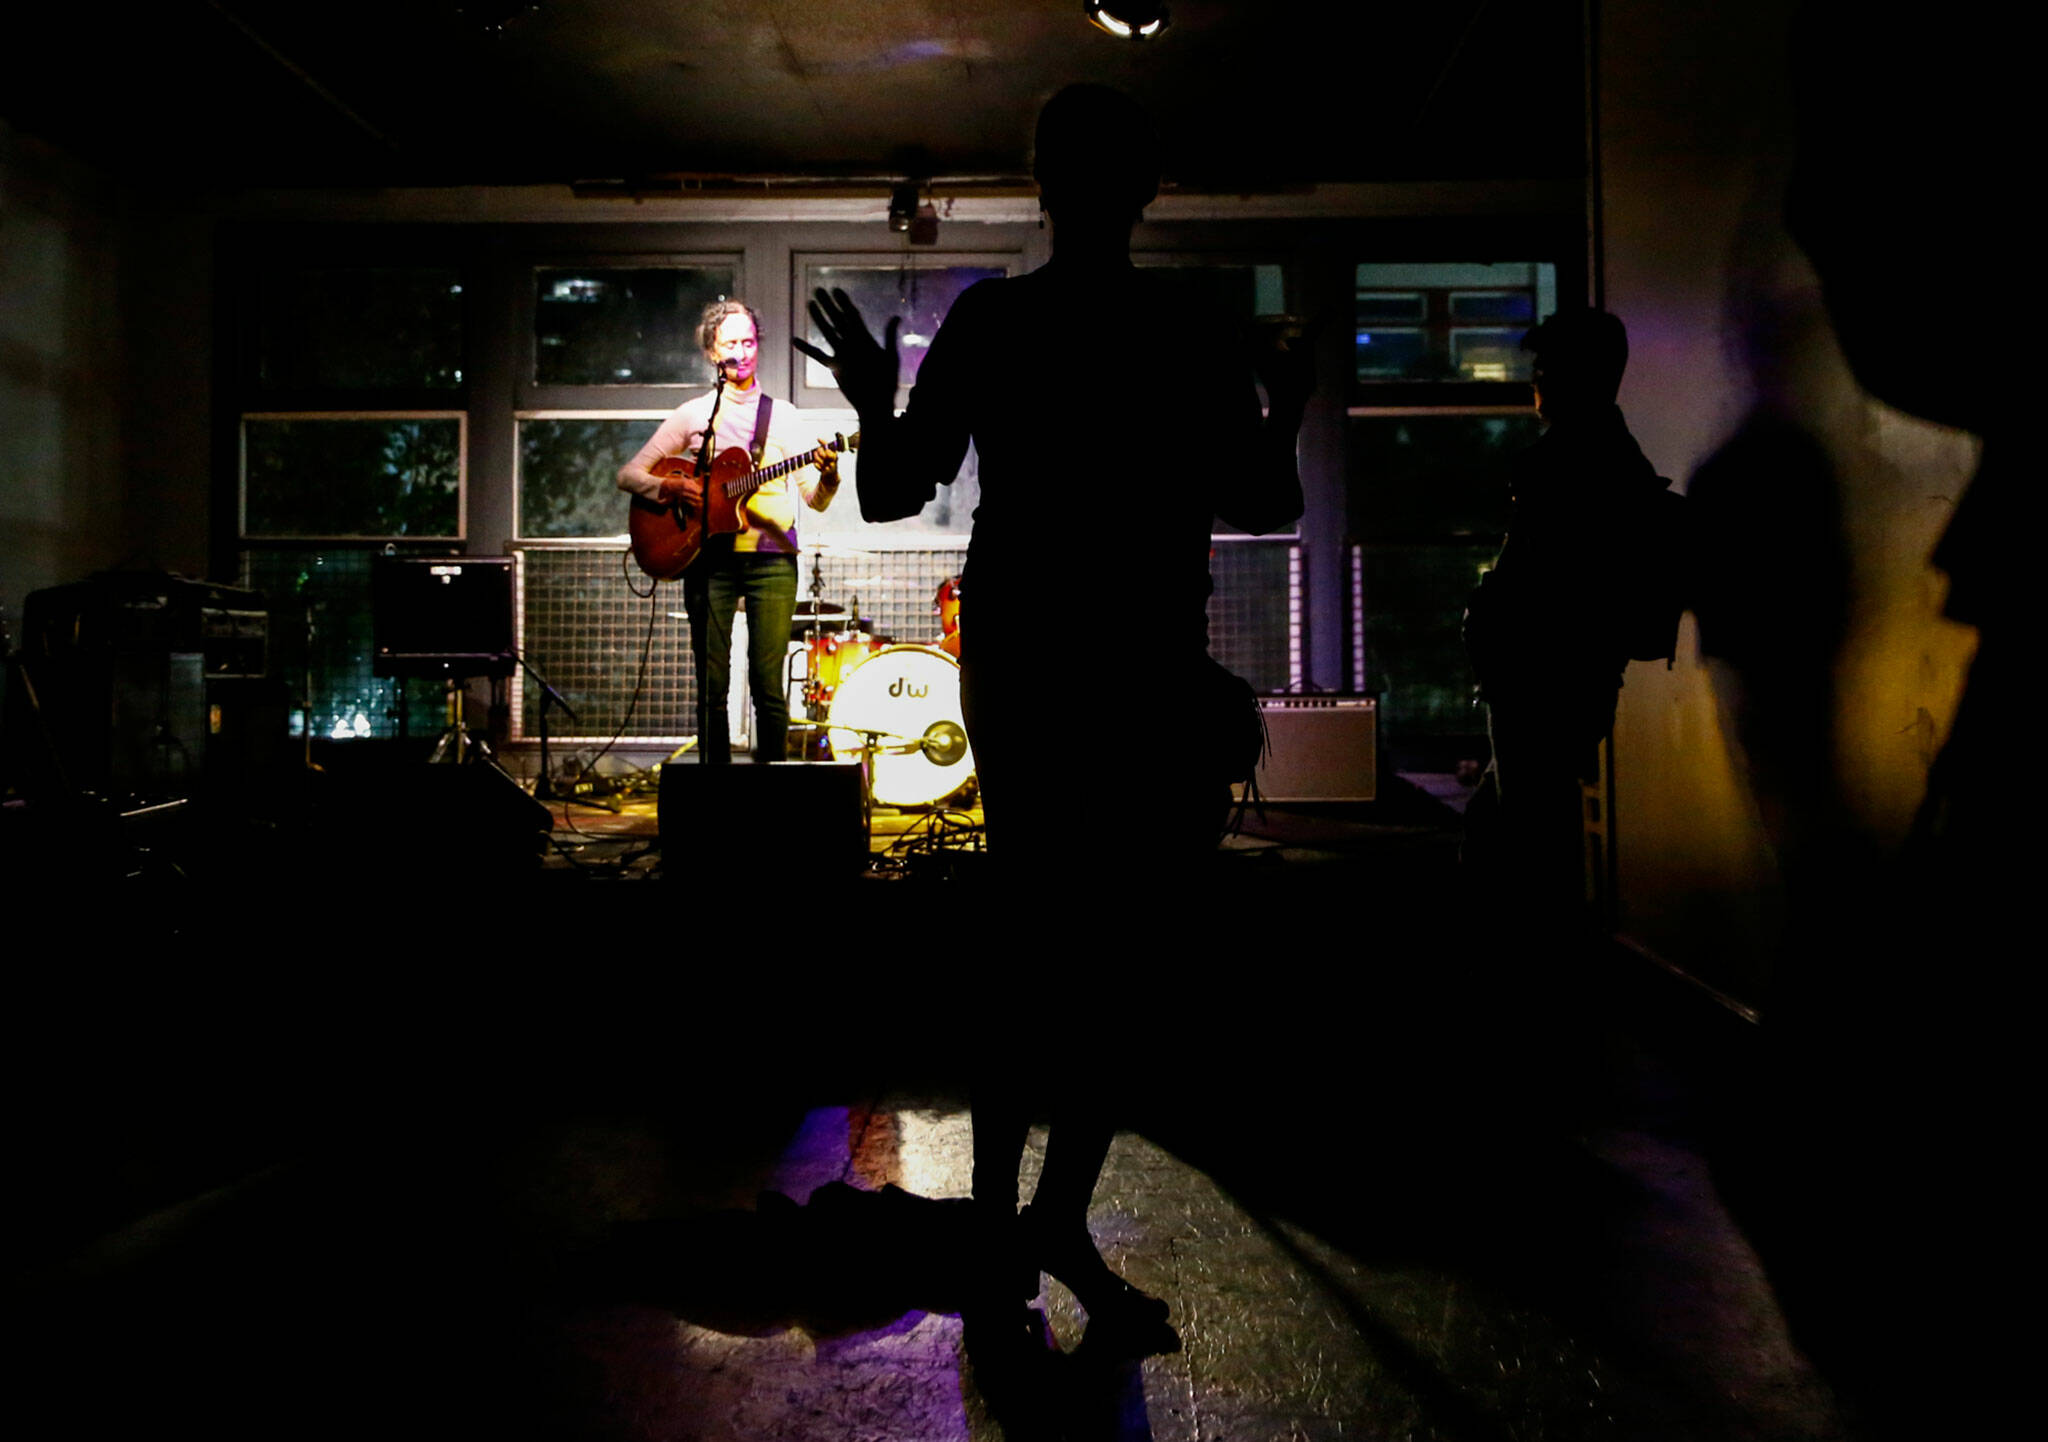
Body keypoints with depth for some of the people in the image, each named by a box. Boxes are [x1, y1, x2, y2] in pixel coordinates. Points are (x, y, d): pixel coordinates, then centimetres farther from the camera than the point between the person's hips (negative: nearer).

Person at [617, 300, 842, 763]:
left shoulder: (782, 415, 10)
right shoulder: (693, 414, 10)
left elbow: (815, 499, 5)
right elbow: (629, 474, 9)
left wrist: (827, 475, -17)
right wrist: (671, 487, -10)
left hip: (771, 556, 0)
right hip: (709, 556, 1)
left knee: (768, 685, -6)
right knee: (712, 687, 0)